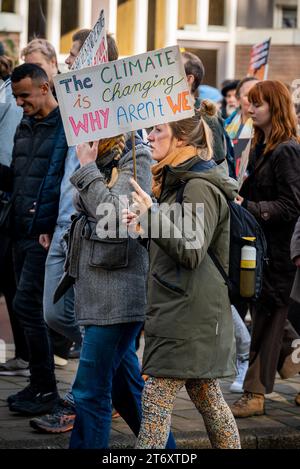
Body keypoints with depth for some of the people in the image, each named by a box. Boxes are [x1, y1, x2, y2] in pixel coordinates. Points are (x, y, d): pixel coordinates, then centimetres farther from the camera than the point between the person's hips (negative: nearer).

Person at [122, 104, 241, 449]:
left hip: (187, 314, -10)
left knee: (155, 401, -11)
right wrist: (145, 225, 7)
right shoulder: (177, 180, 18)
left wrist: (152, 214, -22)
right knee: (207, 398, 13)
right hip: (189, 312, 10)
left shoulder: (200, 187, -14)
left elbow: (192, 251, -20)